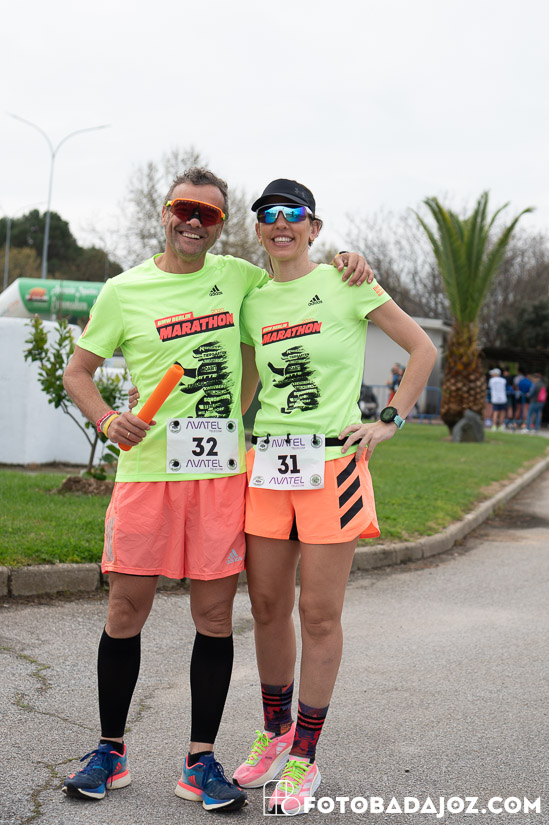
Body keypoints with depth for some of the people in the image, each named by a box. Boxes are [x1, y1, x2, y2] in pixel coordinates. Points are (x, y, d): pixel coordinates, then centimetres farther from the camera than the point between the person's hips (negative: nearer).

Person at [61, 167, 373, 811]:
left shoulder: (235, 276, 9)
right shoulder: (123, 292, 3)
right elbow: (78, 371, 9)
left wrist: (344, 262, 4)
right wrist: (108, 421, -11)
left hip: (221, 471, 2)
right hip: (146, 468, -1)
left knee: (214, 615, 3)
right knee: (126, 610, 2)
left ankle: (201, 761, 15)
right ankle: (110, 751, 20)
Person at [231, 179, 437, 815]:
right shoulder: (252, 302, 12)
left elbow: (422, 348, 3)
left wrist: (390, 421, -3)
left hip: (332, 463, -4)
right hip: (266, 462, 4)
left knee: (319, 612, -1)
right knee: (267, 605, 8)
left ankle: (303, 758, 11)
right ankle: (274, 734, 27)